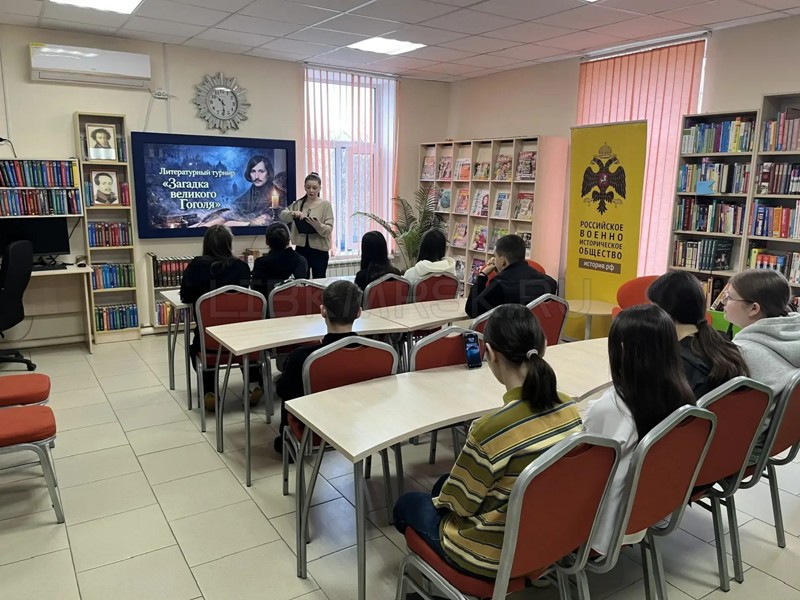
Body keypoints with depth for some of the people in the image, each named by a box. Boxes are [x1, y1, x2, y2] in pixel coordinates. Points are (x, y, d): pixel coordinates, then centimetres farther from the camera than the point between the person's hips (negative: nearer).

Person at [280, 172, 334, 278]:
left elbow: (328, 230, -10)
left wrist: (318, 225, -31)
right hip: (301, 248, 3)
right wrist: (293, 213, -20)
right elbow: (282, 215, 0)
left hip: (319, 249, -3)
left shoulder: (326, 204, -3)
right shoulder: (298, 203, 8)